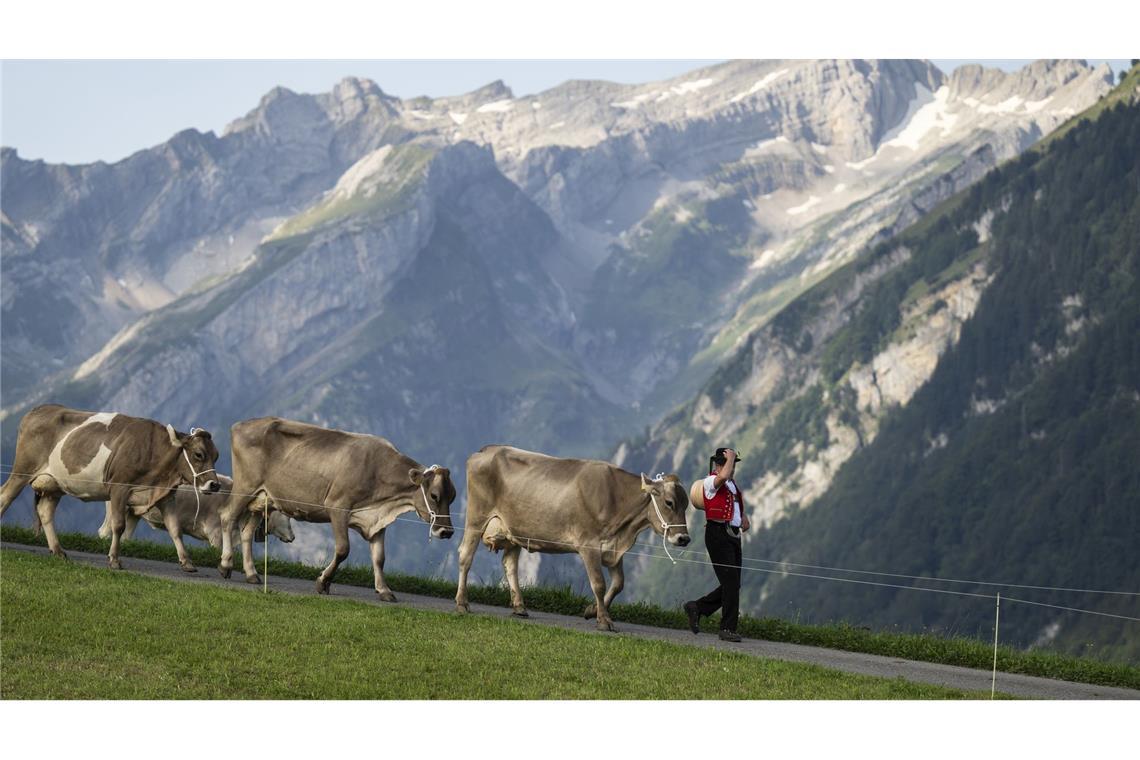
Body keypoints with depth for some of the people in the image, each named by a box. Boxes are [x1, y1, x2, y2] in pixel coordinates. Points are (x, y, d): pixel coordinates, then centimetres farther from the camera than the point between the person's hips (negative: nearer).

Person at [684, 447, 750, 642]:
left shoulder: (733, 485, 19)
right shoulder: (711, 482, -7)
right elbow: (724, 476, -31)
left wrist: (744, 516, 19)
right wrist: (731, 457, -15)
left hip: (734, 536, 9)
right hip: (718, 534, -9)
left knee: (733, 584, 7)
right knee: (730, 583, -13)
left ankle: (697, 607, 23)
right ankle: (728, 629, -9)